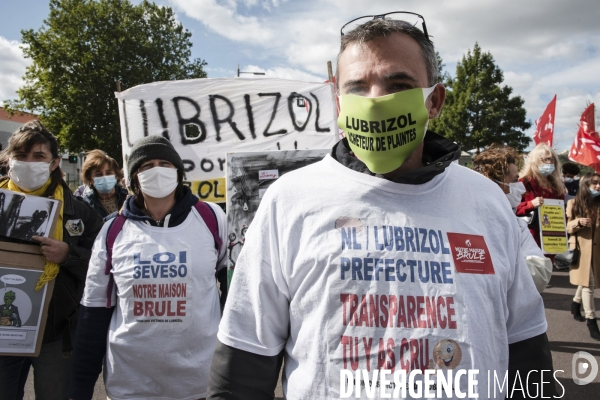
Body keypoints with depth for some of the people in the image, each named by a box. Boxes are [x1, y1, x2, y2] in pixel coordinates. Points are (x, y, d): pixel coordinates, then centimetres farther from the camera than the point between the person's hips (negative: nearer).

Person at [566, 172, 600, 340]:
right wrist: (578, 222, -18)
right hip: (581, 247, -4)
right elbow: (566, 228, 1)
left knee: (585, 281, 12)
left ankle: (576, 303, 39)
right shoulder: (574, 203, 0)